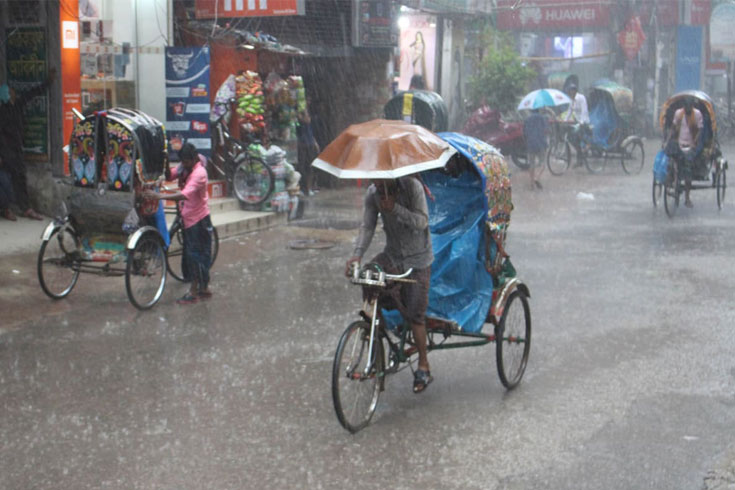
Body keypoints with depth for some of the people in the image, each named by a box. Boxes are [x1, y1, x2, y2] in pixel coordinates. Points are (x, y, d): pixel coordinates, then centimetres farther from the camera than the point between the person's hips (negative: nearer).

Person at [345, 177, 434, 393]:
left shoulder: (412, 186, -17)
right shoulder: (372, 193, -7)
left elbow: (422, 221, -20)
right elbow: (367, 226, -10)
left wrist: (395, 208, -32)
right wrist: (358, 253, -26)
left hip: (417, 258, -4)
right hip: (392, 254, 4)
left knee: (415, 314, -6)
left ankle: (423, 367, 8)